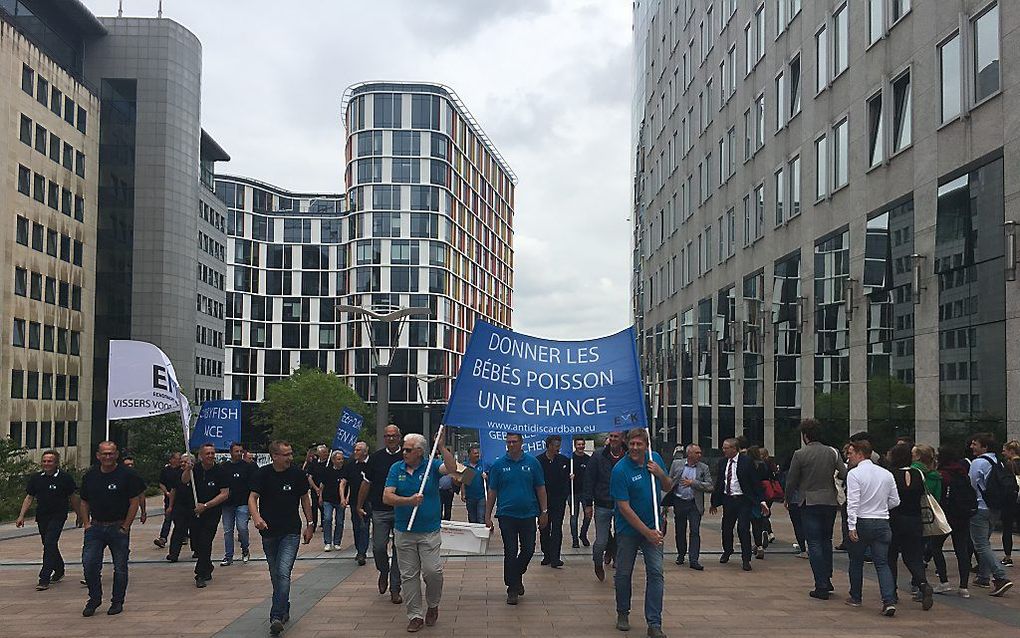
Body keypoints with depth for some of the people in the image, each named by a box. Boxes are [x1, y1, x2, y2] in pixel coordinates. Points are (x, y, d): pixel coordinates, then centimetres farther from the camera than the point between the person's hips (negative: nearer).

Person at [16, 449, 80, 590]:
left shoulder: (65, 478, -8)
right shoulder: (36, 478, 4)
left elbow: (73, 498, 0)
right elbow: (29, 497, 8)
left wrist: (80, 515, 5)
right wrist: (21, 515, -1)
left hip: (58, 516, -5)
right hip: (42, 516, 5)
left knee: (50, 544, -16)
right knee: (49, 545, 17)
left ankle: (44, 579, -18)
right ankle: (59, 570, 40)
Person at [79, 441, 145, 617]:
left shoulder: (127, 475, -6)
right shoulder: (90, 476, 7)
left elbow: (134, 502, -6)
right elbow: (84, 502, 15)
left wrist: (125, 527, -9)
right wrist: (86, 524, 4)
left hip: (118, 528, -3)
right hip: (95, 527, 3)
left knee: (120, 567, 4)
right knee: (89, 564, -4)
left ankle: (117, 602, 18)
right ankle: (94, 598, 14)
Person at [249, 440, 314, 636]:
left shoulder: (298, 474, -2)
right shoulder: (262, 474, -4)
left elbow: (305, 498, 9)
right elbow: (252, 498, -10)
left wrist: (310, 524, 8)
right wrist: (257, 517, -30)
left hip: (291, 533, -2)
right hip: (269, 532, 2)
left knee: (283, 573, -16)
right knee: (275, 575, 13)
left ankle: (277, 616, -19)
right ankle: (284, 610, 31)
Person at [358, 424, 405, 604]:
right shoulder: (376, 458, 6)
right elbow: (366, 483, 13)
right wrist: (359, 505, 14)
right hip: (380, 511, 1)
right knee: (378, 547, -4)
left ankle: (395, 589, 10)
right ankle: (384, 572, 27)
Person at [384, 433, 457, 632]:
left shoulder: (432, 466, -2)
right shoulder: (396, 468, 3)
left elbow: (451, 468, -22)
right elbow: (387, 497, -7)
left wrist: (442, 448, -23)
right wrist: (409, 501, -20)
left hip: (429, 532, -2)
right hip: (403, 532, 2)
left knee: (432, 571, -9)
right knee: (408, 575, 6)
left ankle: (433, 605, 18)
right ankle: (415, 615, 17)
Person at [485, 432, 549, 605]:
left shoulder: (532, 462, 2)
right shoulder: (499, 465, 1)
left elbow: (540, 488, 6)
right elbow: (492, 491, 4)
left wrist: (544, 512, 3)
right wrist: (487, 516, 1)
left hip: (528, 514, 1)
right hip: (507, 515, -1)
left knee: (528, 550, 5)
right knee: (510, 552, 1)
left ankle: (517, 576, 32)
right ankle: (512, 588, 11)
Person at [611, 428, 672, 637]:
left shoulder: (655, 459, -1)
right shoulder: (620, 470, -18)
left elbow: (668, 488, 11)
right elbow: (624, 508, -18)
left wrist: (660, 474, -12)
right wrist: (647, 532, -18)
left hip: (653, 527, 3)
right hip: (628, 529, -3)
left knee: (655, 572, -4)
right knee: (623, 573, 7)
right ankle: (623, 613, 29)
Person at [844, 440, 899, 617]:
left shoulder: (854, 474, -9)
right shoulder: (886, 474, 7)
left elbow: (853, 502, -17)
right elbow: (895, 501, 10)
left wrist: (851, 526, -18)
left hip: (862, 522, -4)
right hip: (882, 523, 4)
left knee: (856, 561, 14)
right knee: (882, 563, 2)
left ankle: (856, 597, 25)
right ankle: (889, 601, -13)